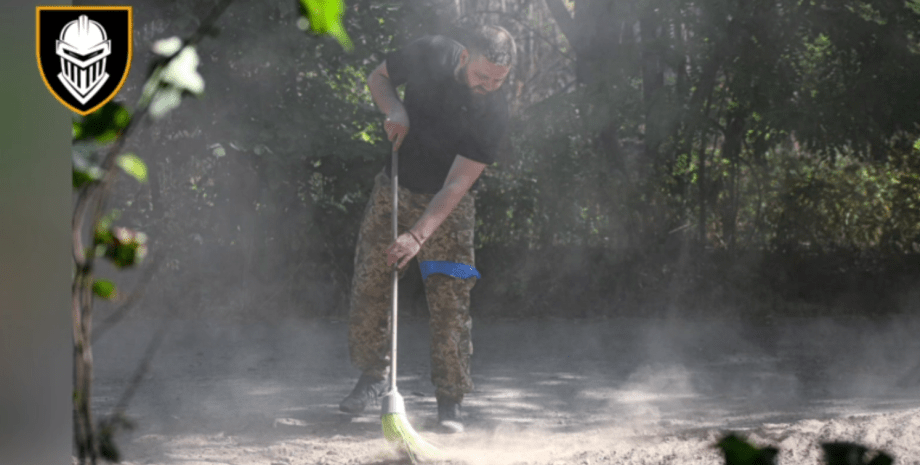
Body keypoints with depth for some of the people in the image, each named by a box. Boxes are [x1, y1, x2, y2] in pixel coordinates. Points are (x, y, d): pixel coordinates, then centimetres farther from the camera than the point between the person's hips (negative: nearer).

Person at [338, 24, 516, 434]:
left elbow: (456, 185, -27)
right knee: (368, 288, 5)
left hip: (448, 208, -3)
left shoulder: (494, 113, -24)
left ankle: (449, 402, 1)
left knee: (450, 302, -9)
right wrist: (395, 110, -18)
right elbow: (378, 77, 3)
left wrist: (418, 235, -36)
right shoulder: (429, 54, -18)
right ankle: (373, 377, 25)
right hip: (394, 189, 3)